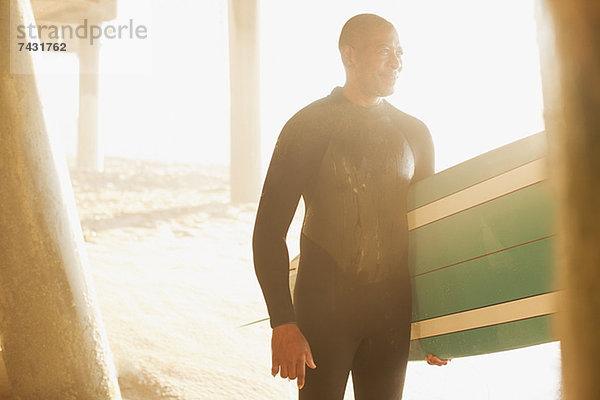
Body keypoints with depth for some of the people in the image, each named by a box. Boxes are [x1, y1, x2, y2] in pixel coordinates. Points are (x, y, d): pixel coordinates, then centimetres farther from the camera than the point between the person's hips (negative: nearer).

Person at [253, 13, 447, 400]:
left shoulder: (415, 134, 9)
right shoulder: (307, 128, -5)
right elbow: (269, 232, -8)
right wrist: (283, 324, -15)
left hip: (391, 312, 4)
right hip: (322, 309, -4)